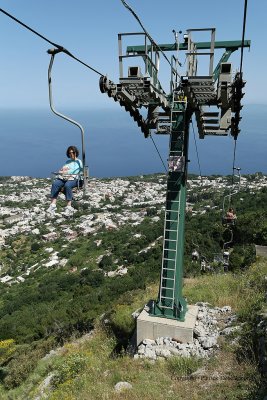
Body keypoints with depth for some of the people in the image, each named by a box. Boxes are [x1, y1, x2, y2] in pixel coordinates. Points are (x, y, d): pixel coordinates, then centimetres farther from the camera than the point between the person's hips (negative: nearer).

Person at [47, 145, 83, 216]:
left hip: (73, 179, -5)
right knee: (55, 184, -28)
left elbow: (75, 171, -4)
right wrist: (62, 170, -1)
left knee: (67, 185, -39)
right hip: (63, 178, 5)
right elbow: (62, 170, 22)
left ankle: (69, 207, -41)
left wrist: (66, 172, -9)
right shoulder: (67, 162, 31)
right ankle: (53, 205, -38)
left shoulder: (79, 162, 13)